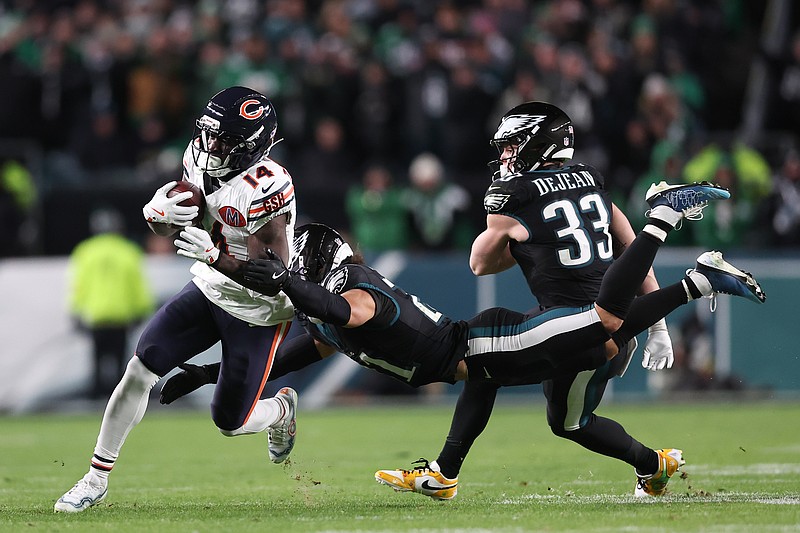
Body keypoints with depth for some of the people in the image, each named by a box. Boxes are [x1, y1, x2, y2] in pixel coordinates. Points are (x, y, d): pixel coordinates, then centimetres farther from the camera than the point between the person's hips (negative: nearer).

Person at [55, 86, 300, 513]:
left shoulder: (265, 189, -31)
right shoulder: (201, 161, -9)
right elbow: (166, 228, 4)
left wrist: (215, 257, -44)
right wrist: (159, 212, -21)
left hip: (256, 313, -6)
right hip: (208, 290, 6)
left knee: (230, 423, 4)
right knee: (140, 369, -8)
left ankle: (282, 409, 40)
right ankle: (97, 477, 3)